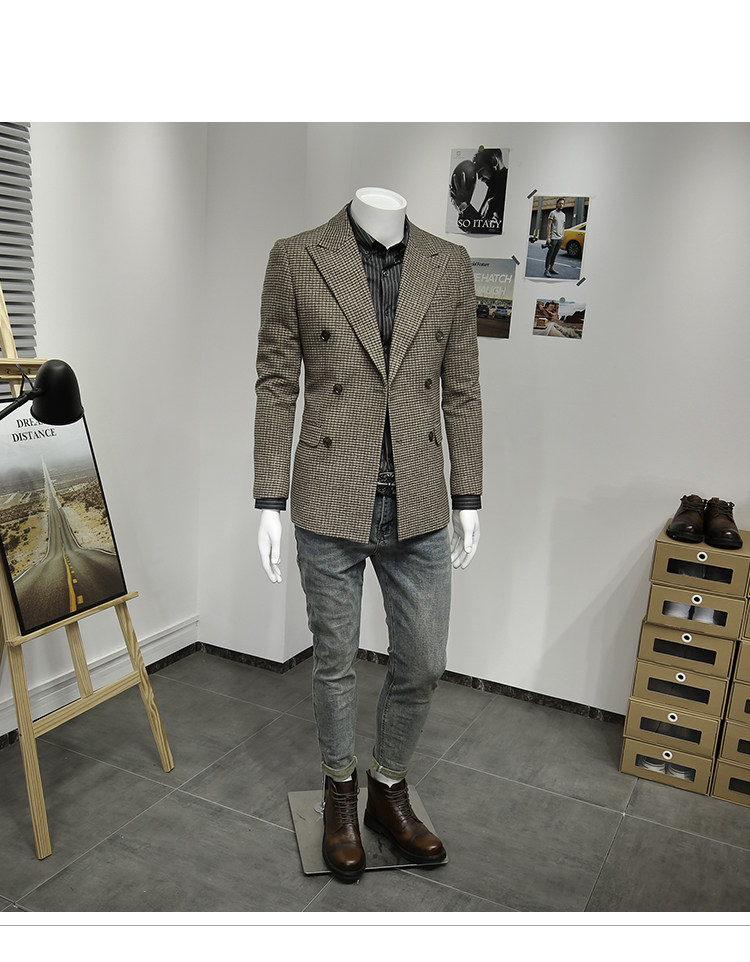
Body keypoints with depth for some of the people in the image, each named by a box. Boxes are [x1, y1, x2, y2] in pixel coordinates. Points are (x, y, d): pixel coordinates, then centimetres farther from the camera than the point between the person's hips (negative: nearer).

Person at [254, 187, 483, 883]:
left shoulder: (450, 266, 6)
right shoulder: (297, 259, -2)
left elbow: (461, 391, 8)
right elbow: (276, 386, -2)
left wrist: (467, 499, 7)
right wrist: (269, 504, -5)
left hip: (419, 509, 3)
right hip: (331, 504, -2)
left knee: (423, 663, 11)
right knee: (336, 662, 13)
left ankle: (389, 792, 37)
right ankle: (340, 794, 39)